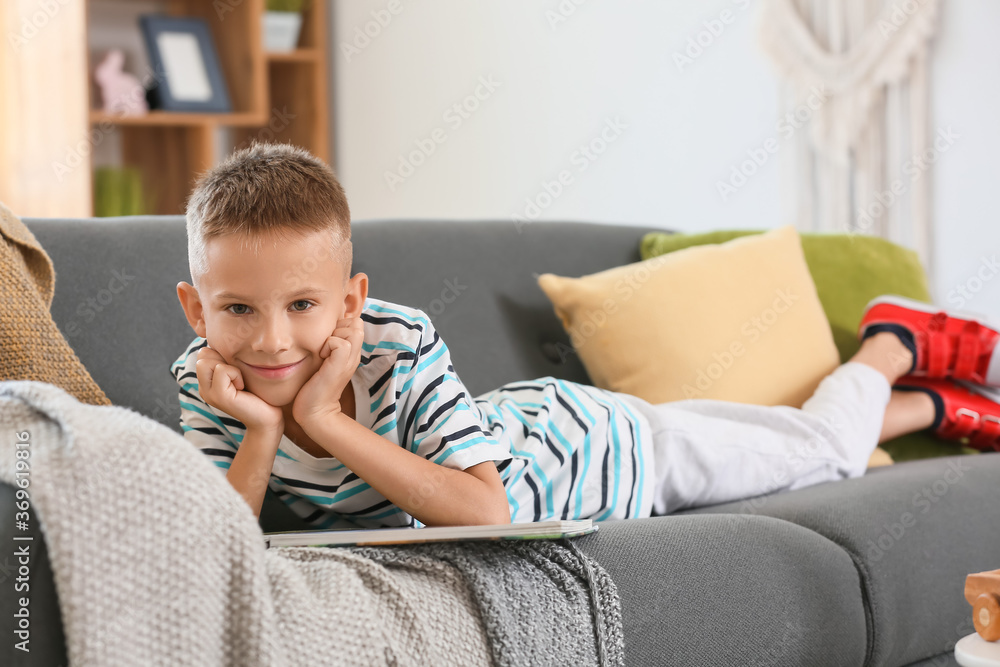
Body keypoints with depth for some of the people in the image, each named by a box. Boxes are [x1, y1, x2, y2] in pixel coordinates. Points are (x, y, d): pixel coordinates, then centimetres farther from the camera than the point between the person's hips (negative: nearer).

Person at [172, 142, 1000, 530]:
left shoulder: (401, 347, -40)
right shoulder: (204, 380, -26)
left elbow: (486, 511, -44)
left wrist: (326, 420, -48)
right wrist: (259, 432, -44)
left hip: (602, 444, -5)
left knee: (828, 444, 16)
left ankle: (894, 343, 46)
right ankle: (932, 405, 50)